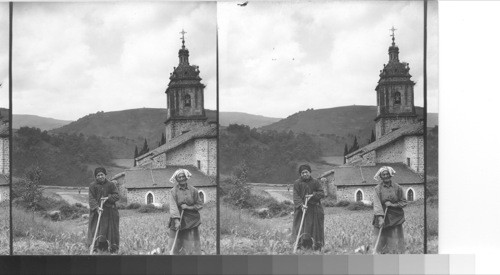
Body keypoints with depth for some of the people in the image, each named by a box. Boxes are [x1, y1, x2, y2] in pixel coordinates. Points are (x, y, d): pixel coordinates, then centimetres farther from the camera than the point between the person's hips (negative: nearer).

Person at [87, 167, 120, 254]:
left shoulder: (111, 185, 6)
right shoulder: (93, 186, 1)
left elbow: (117, 196, 2)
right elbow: (91, 199, -7)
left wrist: (108, 198, -16)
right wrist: (96, 207, -22)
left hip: (110, 212, 1)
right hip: (97, 211, -1)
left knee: (110, 229, 0)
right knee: (97, 230, -6)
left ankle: (112, 248, 4)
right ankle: (97, 248, -5)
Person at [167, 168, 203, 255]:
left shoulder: (193, 190, 2)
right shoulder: (173, 191, -3)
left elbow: (200, 205, 6)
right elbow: (173, 206, -14)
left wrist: (188, 207, -11)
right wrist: (177, 221, -26)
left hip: (191, 221, 1)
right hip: (178, 220, -1)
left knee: (192, 245, 0)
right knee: (175, 245, -3)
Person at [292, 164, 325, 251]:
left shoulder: (315, 182, 7)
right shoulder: (297, 183, 3)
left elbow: (322, 193, 3)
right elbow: (296, 196, -6)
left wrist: (313, 195, -15)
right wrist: (301, 205, -22)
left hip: (315, 210, 1)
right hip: (302, 209, -1)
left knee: (316, 229, 0)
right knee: (302, 227, -9)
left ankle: (317, 248, 6)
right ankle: (300, 246, -8)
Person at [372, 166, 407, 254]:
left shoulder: (397, 187, 2)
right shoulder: (378, 188, -3)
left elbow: (403, 202, 6)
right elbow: (377, 204, -14)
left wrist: (392, 205, -11)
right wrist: (380, 218, -26)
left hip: (395, 219, 1)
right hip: (382, 219, -1)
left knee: (394, 241, -1)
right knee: (381, 240, -2)